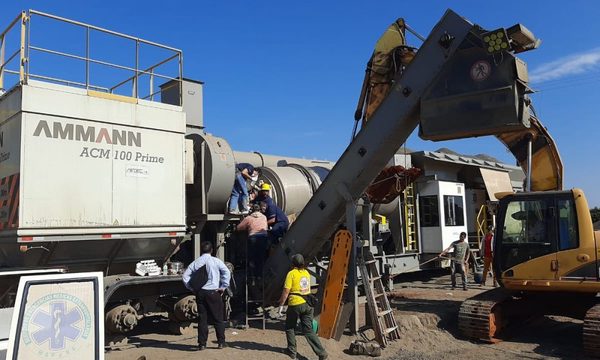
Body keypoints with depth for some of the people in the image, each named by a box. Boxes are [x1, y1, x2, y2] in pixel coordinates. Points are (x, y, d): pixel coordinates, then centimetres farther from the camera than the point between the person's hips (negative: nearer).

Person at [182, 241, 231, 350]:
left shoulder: (195, 262, 5)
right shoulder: (216, 261, -3)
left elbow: (185, 276, 3)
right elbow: (227, 272, -13)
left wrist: (192, 288, 9)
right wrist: (223, 287, -5)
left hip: (200, 293, 3)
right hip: (213, 292, -3)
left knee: (202, 318, 8)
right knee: (218, 318, 7)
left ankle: (202, 344, 10)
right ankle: (221, 342, 11)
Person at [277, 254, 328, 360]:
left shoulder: (291, 273, -9)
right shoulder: (307, 273, 10)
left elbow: (286, 291, -13)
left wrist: (281, 305, -7)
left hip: (295, 304, -5)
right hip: (307, 305, 5)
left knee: (290, 328, 18)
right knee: (308, 330, 8)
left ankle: (292, 351, 22)